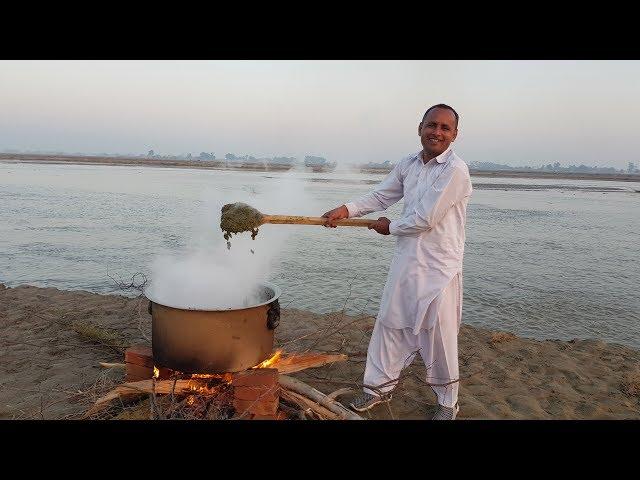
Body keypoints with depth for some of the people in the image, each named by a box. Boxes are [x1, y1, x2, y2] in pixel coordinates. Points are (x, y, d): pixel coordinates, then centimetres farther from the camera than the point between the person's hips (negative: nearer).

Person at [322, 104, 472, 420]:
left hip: (440, 267, -6)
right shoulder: (408, 165, 8)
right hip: (406, 260, 7)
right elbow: (380, 196, 11)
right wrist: (347, 209, -4)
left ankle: (447, 402, 26)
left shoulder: (455, 170, -16)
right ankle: (380, 386, 33)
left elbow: (425, 219, -19)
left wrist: (390, 227, -3)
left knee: (440, 334, 4)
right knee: (390, 323, 14)